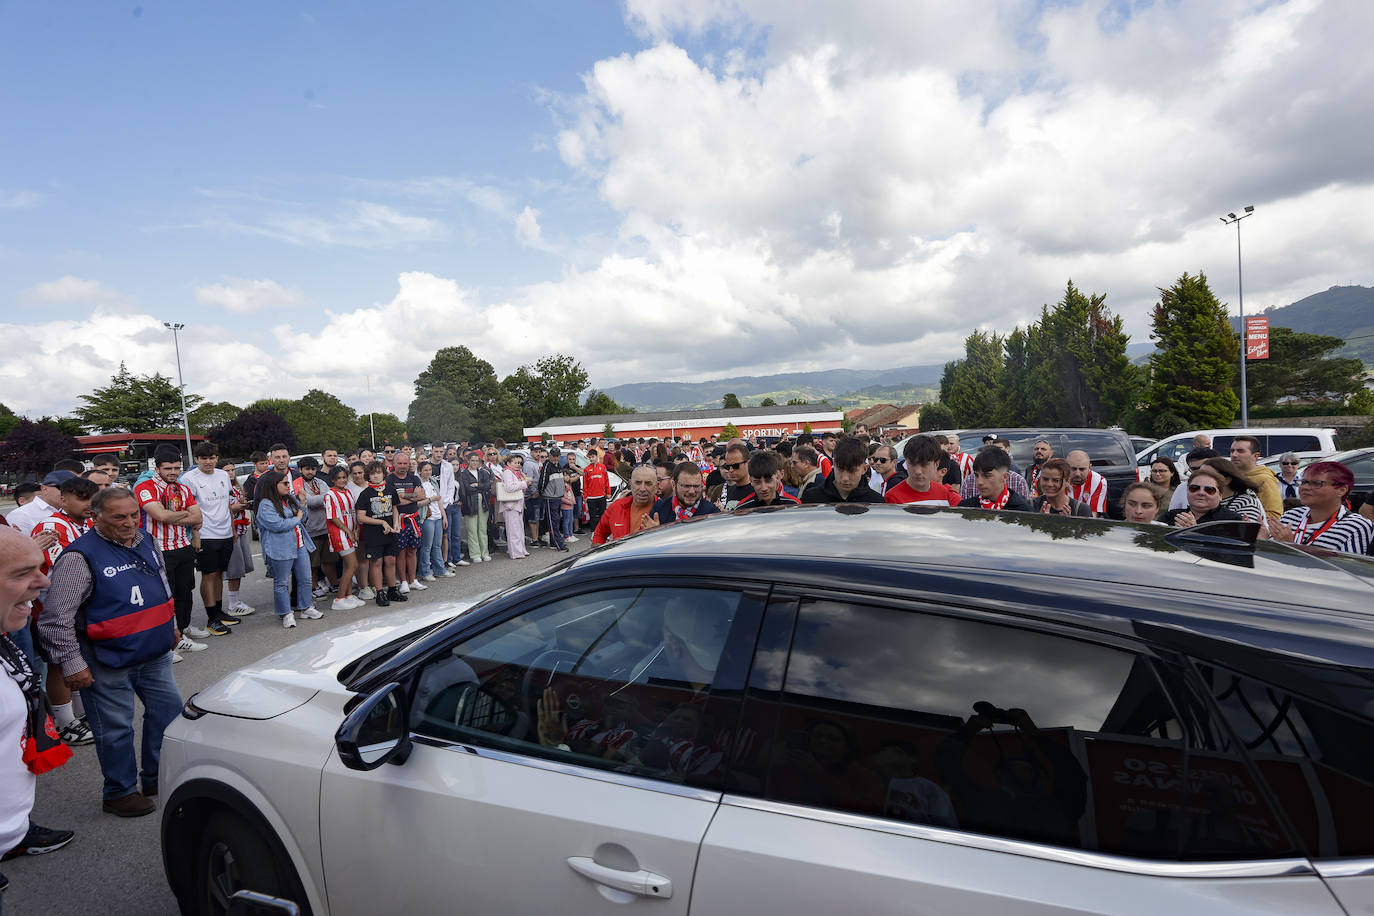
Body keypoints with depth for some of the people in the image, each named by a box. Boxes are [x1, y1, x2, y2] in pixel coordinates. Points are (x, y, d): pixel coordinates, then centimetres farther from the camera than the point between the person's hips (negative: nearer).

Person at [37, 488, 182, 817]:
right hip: (108, 664, -7)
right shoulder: (80, 556, -18)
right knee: (116, 730, 6)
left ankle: (158, 777, 33)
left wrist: (171, 626, 23)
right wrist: (72, 664, -17)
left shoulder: (148, 541, 4)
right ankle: (120, 793, 26)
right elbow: (56, 619, -17)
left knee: (170, 711, 15)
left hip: (156, 655, 7)